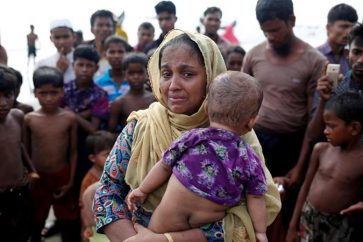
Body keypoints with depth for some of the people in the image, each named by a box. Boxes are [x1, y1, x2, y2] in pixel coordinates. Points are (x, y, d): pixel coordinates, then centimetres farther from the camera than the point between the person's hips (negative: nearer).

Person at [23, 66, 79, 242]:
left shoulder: (69, 118, -9)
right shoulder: (29, 119, -9)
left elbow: (73, 151, -3)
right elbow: (25, 151, 1)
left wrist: (70, 181, -3)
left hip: (62, 176, 0)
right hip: (37, 178, 0)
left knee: (68, 220, 13)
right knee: (35, 221, 16)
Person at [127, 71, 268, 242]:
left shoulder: (191, 138, -9)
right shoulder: (250, 160, -8)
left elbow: (164, 166, 2)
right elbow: (255, 199, -4)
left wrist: (143, 190, 15)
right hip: (208, 228, 0)